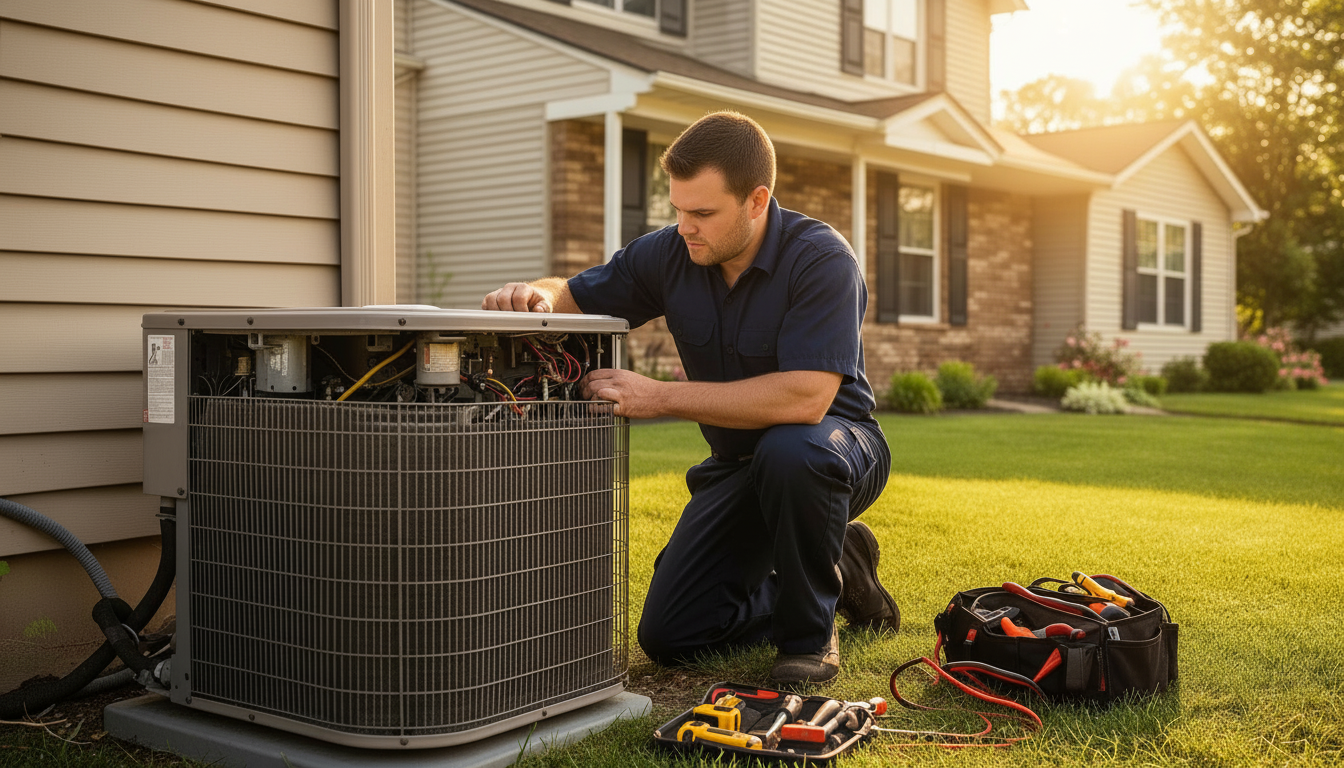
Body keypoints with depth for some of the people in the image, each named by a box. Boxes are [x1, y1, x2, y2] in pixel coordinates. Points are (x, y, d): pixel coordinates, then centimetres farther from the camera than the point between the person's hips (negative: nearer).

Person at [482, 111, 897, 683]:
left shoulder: (822, 260, -25)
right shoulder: (670, 255, -9)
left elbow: (805, 398, -37)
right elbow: (575, 297, 3)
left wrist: (661, 397, -36)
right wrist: (535, 294, -23)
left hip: (834, 443, -5)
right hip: (737, 464, 6)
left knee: (789, 451, -42)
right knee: (668, 636, -2)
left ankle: (810, 634, -15)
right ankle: (836, 572, 19)